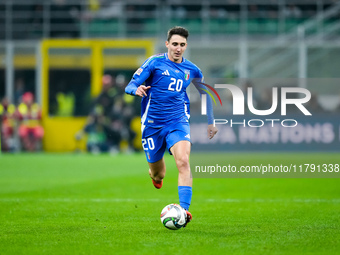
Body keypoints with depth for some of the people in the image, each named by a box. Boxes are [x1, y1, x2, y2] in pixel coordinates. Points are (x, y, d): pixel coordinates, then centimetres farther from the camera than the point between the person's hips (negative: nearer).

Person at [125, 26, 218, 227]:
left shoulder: (191, 70, 5)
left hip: (178, 121, 1)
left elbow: (204, 93, 23)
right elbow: (130, 86, -9)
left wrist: (210, 121, 21)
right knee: (158, 175, 8)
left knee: (183, 161, -26)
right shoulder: (155, 63, -5)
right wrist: (136, 90, -33)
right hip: (152, 123, -1)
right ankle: (155, 174, 48)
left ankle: (184, 210, -30)